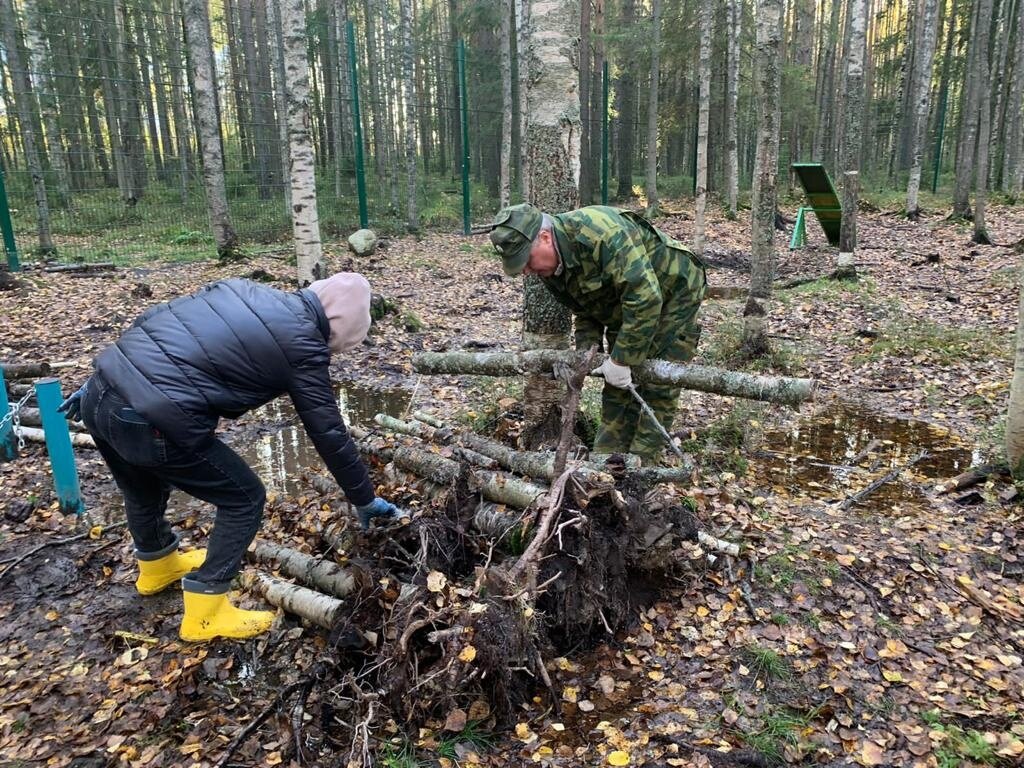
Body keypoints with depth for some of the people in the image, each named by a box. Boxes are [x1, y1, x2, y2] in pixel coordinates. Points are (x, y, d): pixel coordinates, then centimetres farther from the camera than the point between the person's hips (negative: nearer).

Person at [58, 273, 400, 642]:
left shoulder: (242, 289, 17)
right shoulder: (303, 345, -3)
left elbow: (148, 320, 19)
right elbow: (330, 435, 3)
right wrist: (364, 500, 15)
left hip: (100, 394, 9)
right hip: (151, 422, -9)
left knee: (143, 488, 34)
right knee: (244, 499, 12)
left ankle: (157, 566, 61)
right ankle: (204, 614, 21)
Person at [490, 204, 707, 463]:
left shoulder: (599, 232, -36)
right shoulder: (551, 267, -7)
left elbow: (645, 297, -39)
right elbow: (585, 312, 4)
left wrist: (621, 360, -33)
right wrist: (586, 350, -15)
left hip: (672, 293, -8)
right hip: (625, 309, 8)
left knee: (657, 390, -10)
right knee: (617, 391, 8)